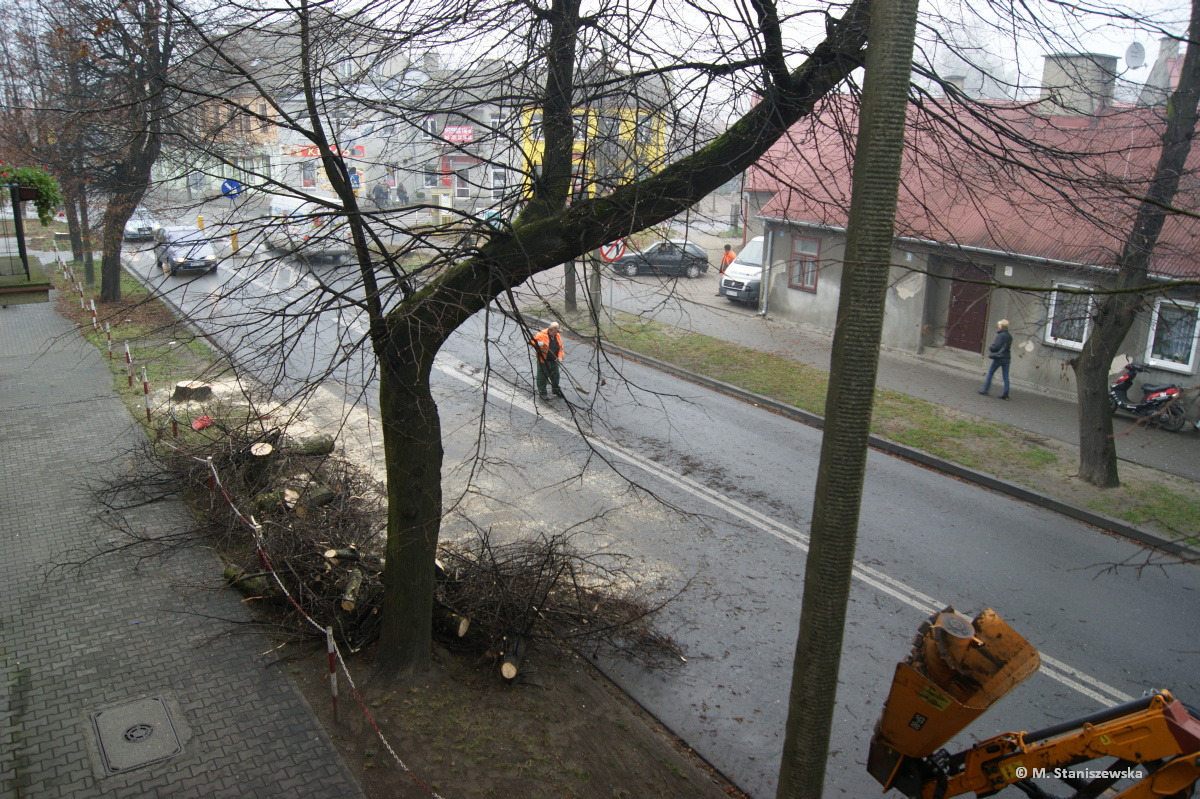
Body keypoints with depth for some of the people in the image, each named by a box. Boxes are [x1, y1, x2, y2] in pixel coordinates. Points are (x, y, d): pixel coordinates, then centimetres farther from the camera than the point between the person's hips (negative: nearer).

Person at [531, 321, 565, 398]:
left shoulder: (557, 336, 6)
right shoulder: (542, 334, -14)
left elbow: (560, 347, 12)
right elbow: (533, 341, -11)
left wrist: (560, 357, -2)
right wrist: (538, 344, -31)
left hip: (553, 360, 5)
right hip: (543, 360, -5)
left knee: (555, 375, 15)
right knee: (542, 376, 1)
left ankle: (555, 390, 35)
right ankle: (542, 392, 15)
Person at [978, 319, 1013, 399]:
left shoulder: (1000, 335, -13)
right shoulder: (1009, 336, 11)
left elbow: (996, 346, -16)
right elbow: (1008, 347, 17)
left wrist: (990, 348, 5)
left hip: (999, 357, -7)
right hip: (1007, 358, 7)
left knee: (990, 372, 6)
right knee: (1006, 376, 5)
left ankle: (985, 389, 8)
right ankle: (1006, 393, 3)